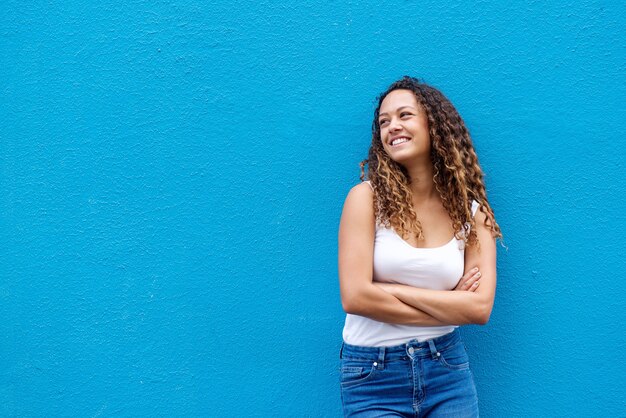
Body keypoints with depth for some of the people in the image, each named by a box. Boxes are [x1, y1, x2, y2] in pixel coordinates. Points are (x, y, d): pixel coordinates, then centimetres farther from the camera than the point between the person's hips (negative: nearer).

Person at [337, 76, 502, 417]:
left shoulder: (472, 212, 1)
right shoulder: (367, 197, -8)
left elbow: (480, 307, -10)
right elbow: (355, 297, -17)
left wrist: (391, 289, -14)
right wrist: (448, 309, -9)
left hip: (447, 370, 3)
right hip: (372, 377, -2)